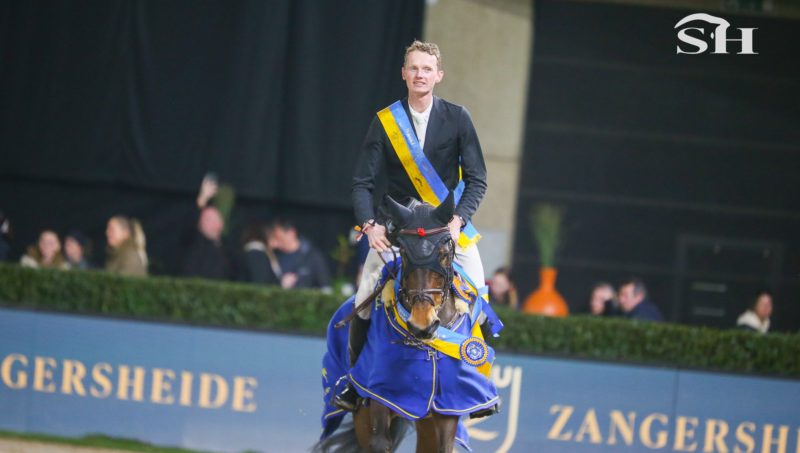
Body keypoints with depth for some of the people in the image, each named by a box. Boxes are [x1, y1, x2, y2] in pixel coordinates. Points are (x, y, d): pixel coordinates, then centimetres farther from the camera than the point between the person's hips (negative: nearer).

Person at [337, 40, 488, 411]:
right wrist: (369, 224, -18)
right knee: (364, 303, -12)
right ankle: (352, 384, 3)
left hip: (450, 224, 0)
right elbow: (363, 182, -1)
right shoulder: (384, 122, -1)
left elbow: (476, 179, -4)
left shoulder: (457, 119, -2)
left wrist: (457, 220, -18)